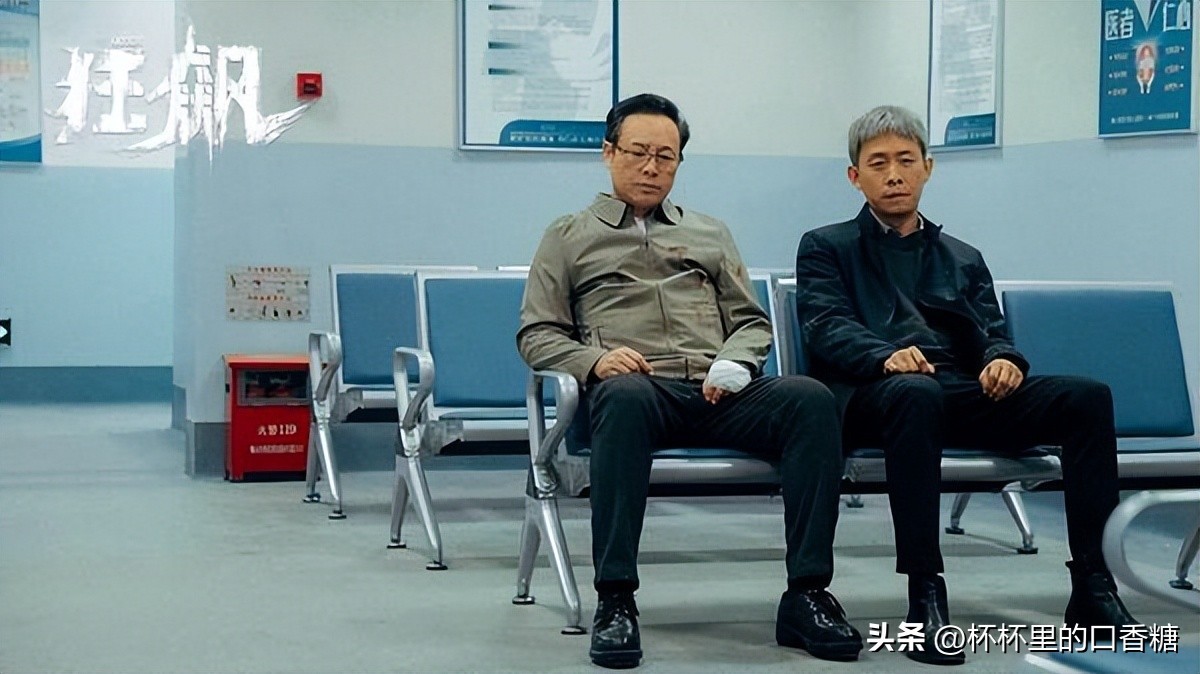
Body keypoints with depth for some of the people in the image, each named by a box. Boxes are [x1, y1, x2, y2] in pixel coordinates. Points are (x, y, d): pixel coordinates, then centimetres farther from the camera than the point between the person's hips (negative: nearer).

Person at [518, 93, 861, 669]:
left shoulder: (709, 234, 30)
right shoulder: (569, 237, 22)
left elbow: (751, 321, 23)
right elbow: (537, 335, 13)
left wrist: (734, 363, -1)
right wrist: (594, 359, -8)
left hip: (717, 391, 3)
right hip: (638, 387, -3)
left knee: (810, 399, -29)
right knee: (623, 397, -42)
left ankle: (806, 595, -30)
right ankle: (614, 600, -40)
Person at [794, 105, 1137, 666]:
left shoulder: (963, 260, 30)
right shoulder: (826, 249, 17)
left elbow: (994, 335, 18)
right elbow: (826, 328, -1)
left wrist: (1004, 360, -8)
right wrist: (887, 355, -23)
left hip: (966, 397, 4)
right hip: (874, 398, -4)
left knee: (1087, 396, -20)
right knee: (916, 391, -41)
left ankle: (1093, 588, -22)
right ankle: (925, 597, -39)